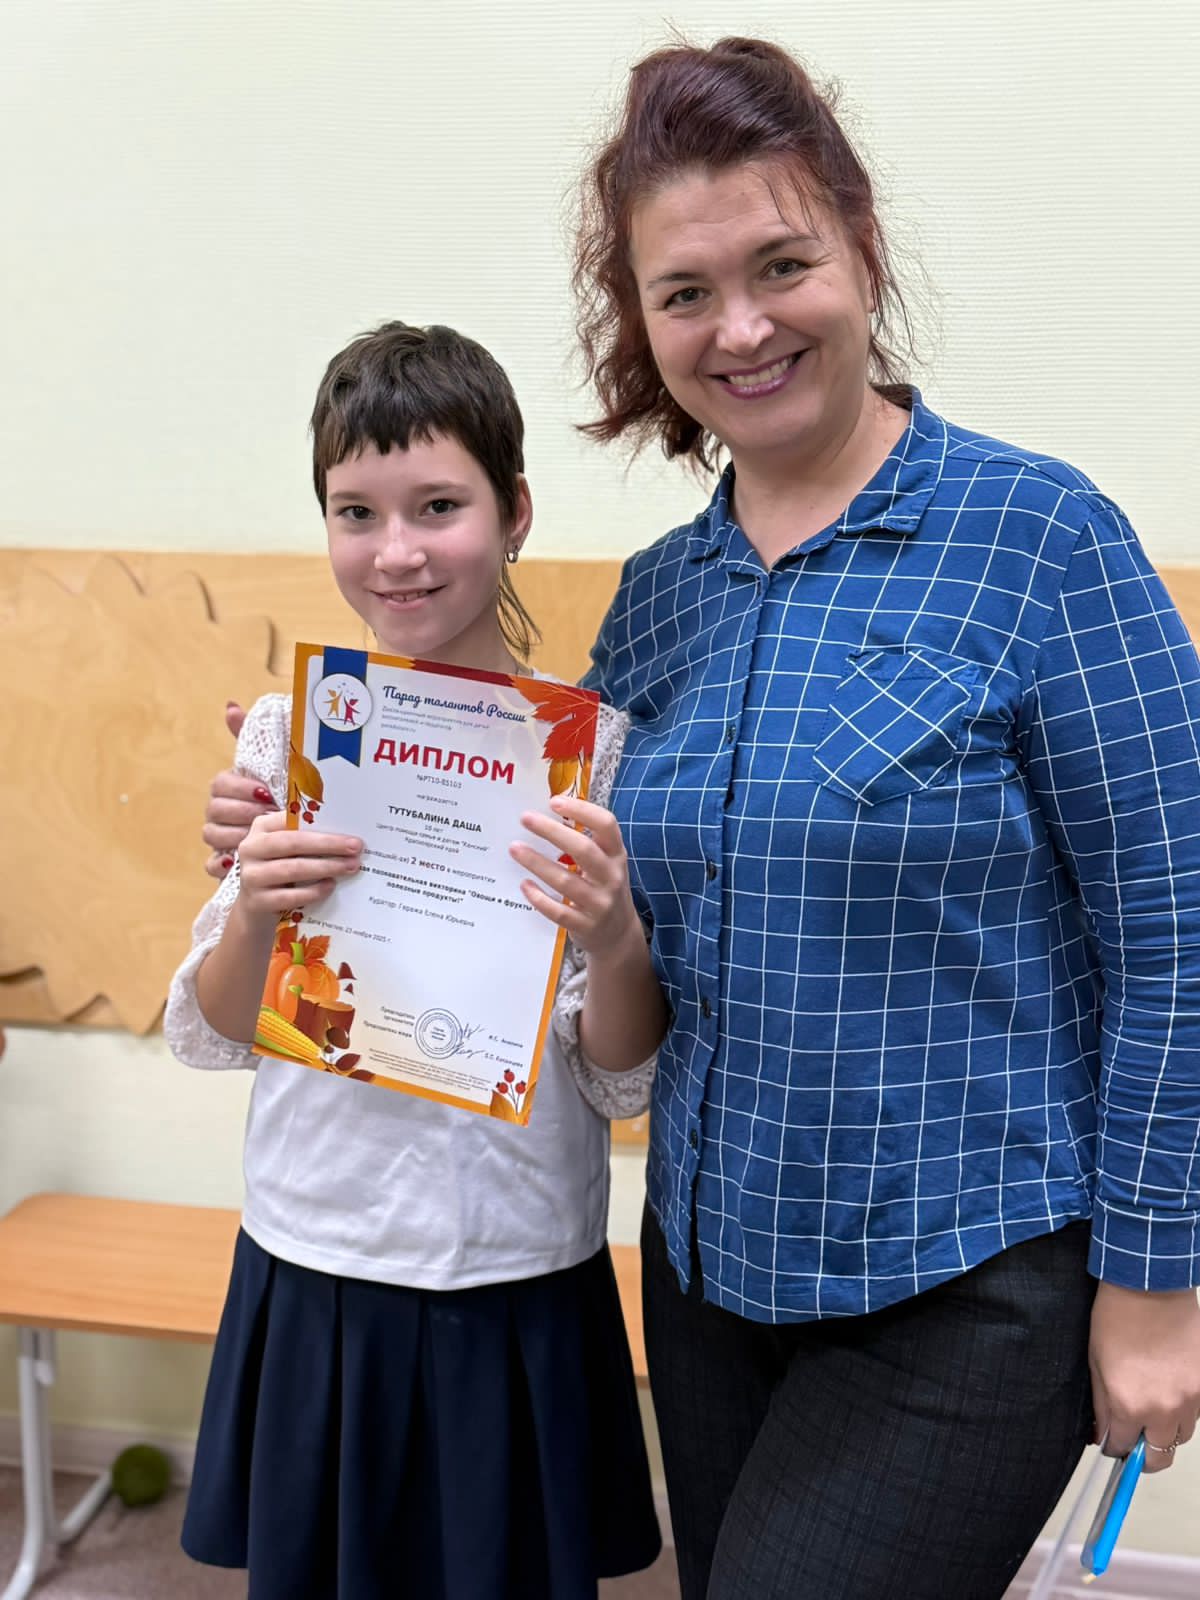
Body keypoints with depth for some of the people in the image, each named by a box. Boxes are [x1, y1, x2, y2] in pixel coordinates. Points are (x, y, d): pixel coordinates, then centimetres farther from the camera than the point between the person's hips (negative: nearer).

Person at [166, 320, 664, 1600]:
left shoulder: (596, 745, -10)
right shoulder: (286, 732, -4)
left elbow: (619, 1085, -5)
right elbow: (206, 1038, 0)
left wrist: (616, 944, -25)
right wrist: (253, 912, -19)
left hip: (520, 1289, -1)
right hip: (311, 1272, 2)